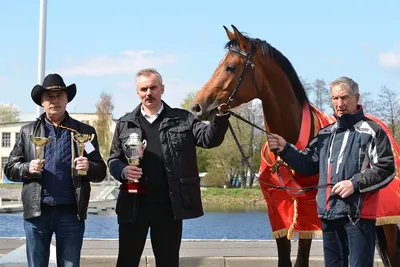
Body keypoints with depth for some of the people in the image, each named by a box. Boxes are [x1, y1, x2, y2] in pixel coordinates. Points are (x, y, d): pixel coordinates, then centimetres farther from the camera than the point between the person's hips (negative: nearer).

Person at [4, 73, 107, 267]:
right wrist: (28, 168, -10)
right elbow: (10, 169, 10)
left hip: (71, 212, -1)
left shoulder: (85, 132, 8)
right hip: (36, 211, 1)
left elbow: (101, 171, 8)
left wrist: (89, 167, -14)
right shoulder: (28, 131, 11)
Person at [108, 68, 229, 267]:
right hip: (133, 206, 1)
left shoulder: (182, 119, 5)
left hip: (169, 206, -1)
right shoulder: (124, 124, 9)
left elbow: (209, 138, -5)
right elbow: (113, 159, 11)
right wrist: (123, 171, -12)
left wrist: (221, 115, -25)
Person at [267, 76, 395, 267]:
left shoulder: (371, 131, -5)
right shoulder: (326, 134, 16)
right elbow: (308, 164, 19)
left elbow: (386, 170, -10)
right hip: (329, 214, 7)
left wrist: (355, 183, -20)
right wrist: (285, 150, 4)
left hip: (359, 213, -7)